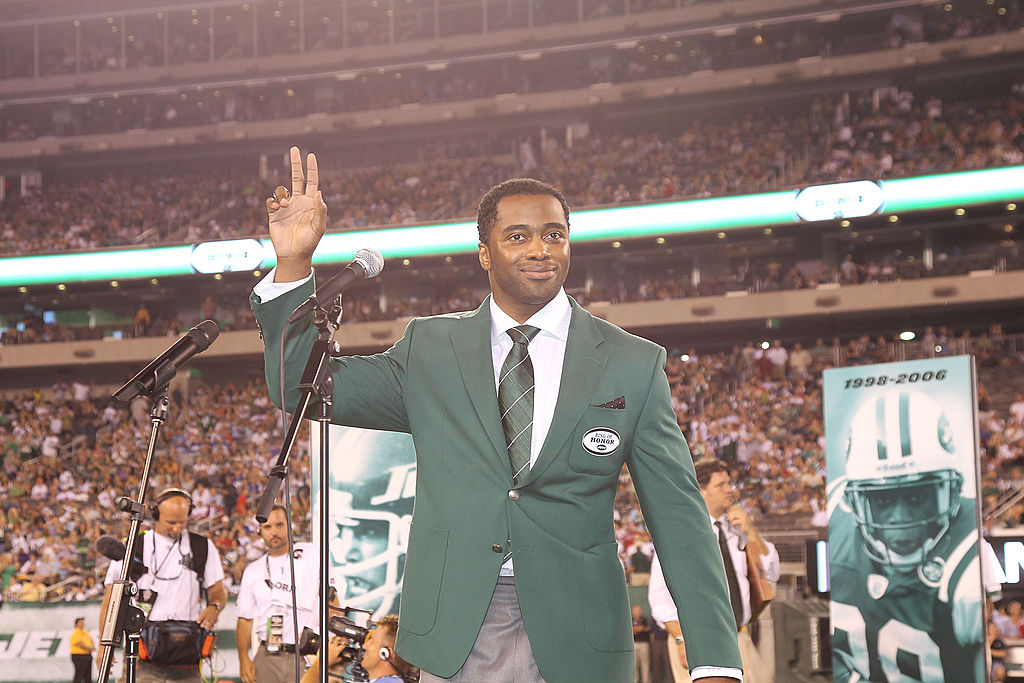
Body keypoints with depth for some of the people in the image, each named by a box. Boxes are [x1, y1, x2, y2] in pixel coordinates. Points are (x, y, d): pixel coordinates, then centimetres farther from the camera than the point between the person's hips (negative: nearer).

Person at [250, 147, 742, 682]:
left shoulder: (634, 365, 3)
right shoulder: (429, 348, 8)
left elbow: (680, 518, 0)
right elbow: (303, 387, 8)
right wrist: (293, 264, -5)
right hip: (453, 635, 1)